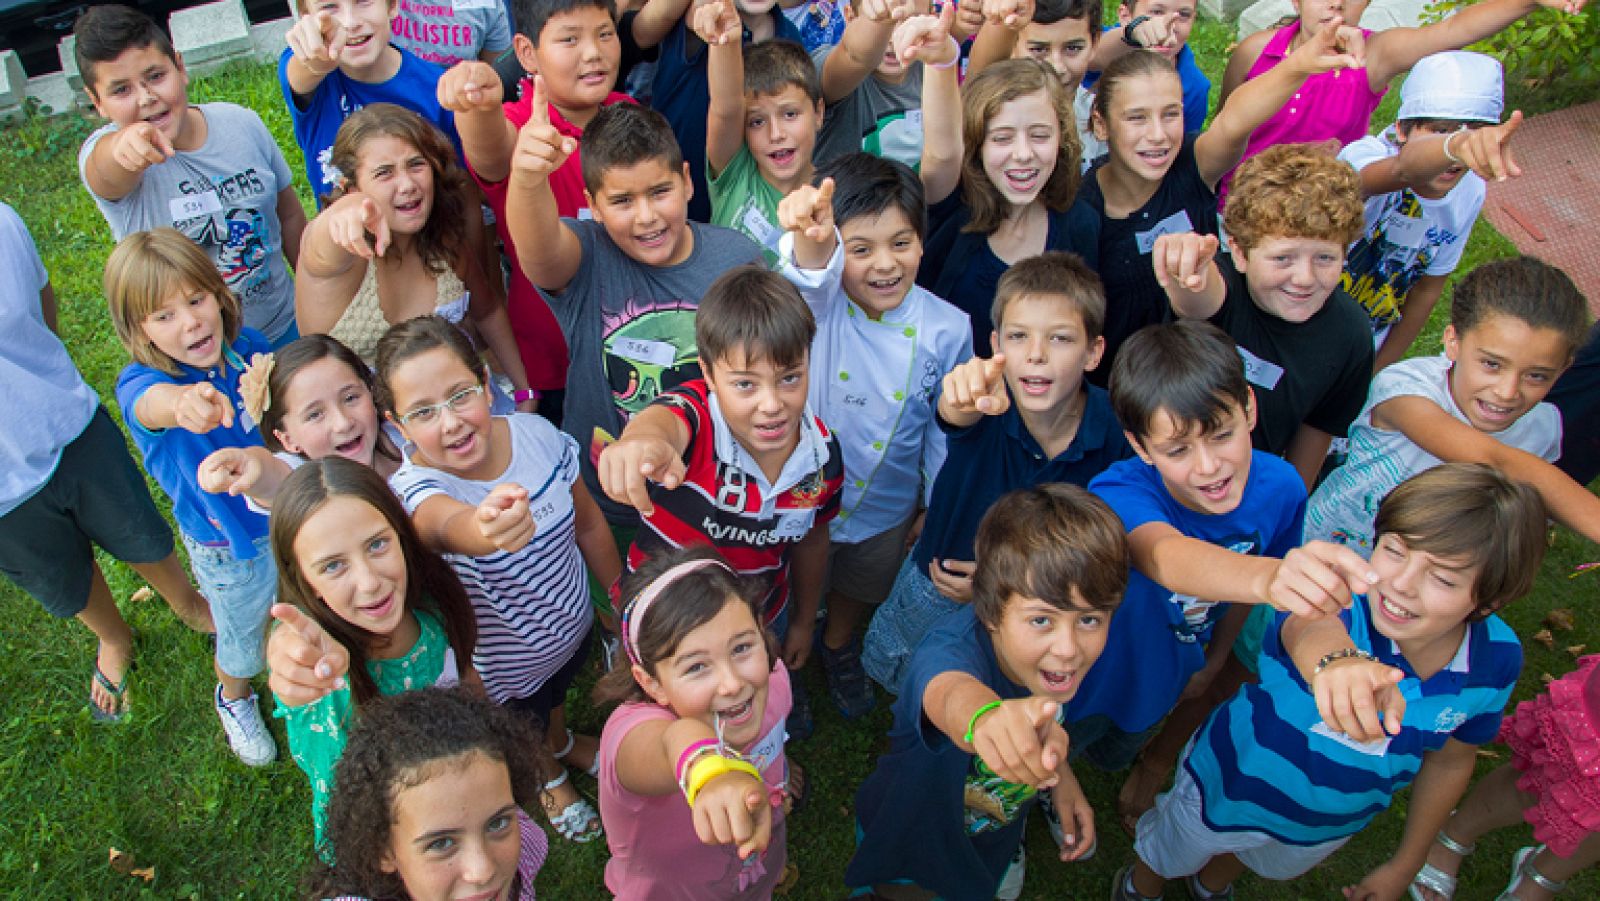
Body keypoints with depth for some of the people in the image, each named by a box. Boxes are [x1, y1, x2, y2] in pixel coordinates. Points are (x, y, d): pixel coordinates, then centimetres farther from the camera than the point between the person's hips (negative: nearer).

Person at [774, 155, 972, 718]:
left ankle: (839, 648, 62)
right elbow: (811, 272, -49)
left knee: (860, 591, 30)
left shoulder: (947, 329, -18)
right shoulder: (819, 300, -24)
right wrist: (808, 236, -72)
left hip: (886, 507, 2)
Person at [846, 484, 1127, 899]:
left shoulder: (1060, 652, -24)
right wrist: (984, 715, -90)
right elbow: (951, 693, -69)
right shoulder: (956, 648, -43)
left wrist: (1060, 777, -12)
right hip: (908, 845, -5)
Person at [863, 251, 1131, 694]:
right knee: (889, 672, 22)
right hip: (935, 587, 0)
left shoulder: (1115, 431, -24)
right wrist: (967, 392, -80)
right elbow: (954, 410, -55)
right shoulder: (987, 402, -29)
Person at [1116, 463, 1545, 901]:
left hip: (1331, 825, 4)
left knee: (1268, 864, 35)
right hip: (1230, 785, -4)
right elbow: (1309, 629, -64)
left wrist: (1404, 865, 6)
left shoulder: (1495, 663, -22)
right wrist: (1336, 659, -89)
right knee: (1167, 858, 26)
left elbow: (1450, 761, -4)